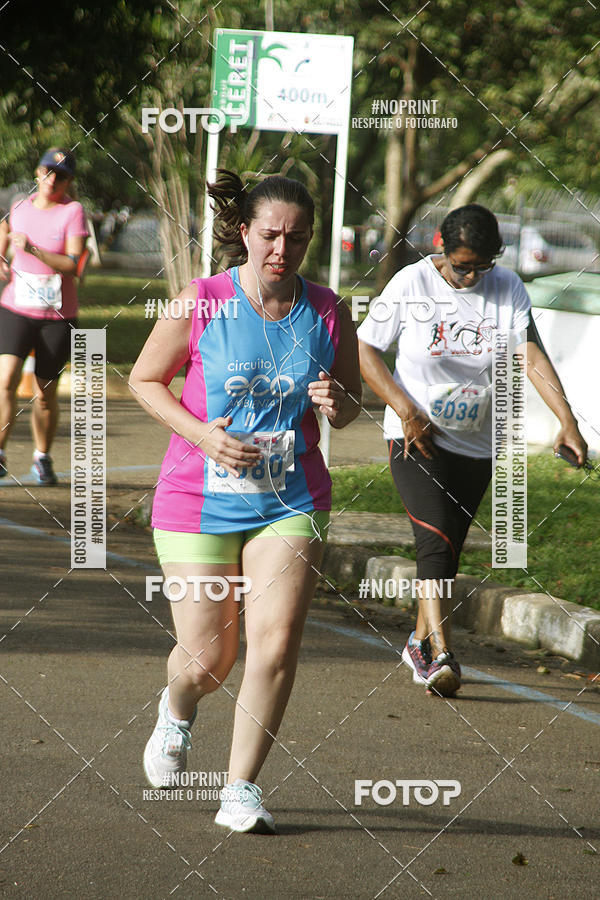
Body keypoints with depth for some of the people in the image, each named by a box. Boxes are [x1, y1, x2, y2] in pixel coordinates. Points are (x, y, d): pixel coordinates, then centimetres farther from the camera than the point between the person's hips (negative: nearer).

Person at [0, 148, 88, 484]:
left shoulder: (73, 211, -6)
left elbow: (72, 265, -17)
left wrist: (33, 250, -28)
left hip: (58, 315, -2)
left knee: (46, 393, 6)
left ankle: (43, 457, 26)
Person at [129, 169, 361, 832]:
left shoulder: (327, 313, -1)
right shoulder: (200, 303, -8)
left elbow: (351, 402, 12)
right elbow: (144, 380, 2)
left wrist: (337, 403, -13)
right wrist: (201, 434, -13)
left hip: (291, 503, 1)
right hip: (199, 499, -1)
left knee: (275, 644, -14)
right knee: (207, 662, 2)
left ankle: (241, 790, 0)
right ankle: (177, 710, 40)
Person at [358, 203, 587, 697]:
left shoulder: (508, 289, -3)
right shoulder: (412, 284, -9)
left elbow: (533, 357, -9)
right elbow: (364, 349, -3)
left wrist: (567, 421, -22)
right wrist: (407, 411, -13)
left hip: (476, 445, 4)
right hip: (416, 436, -3)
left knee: (448, 551, 11)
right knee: (436, 541, -19)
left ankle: (420, 642, 30)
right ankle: (442, 655, -24)